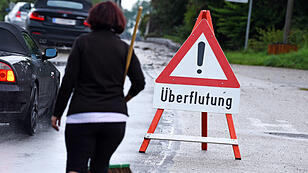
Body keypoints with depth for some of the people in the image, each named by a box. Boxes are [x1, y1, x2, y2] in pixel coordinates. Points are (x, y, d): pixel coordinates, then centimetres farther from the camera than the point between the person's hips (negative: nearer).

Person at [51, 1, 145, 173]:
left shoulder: (82, 42, 2)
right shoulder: (124, 48, 7)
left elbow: (68, 81, -3)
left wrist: (57, 112, 4)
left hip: (81, 116, -2)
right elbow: (139, 82, 1)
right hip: (115, 119, 2)